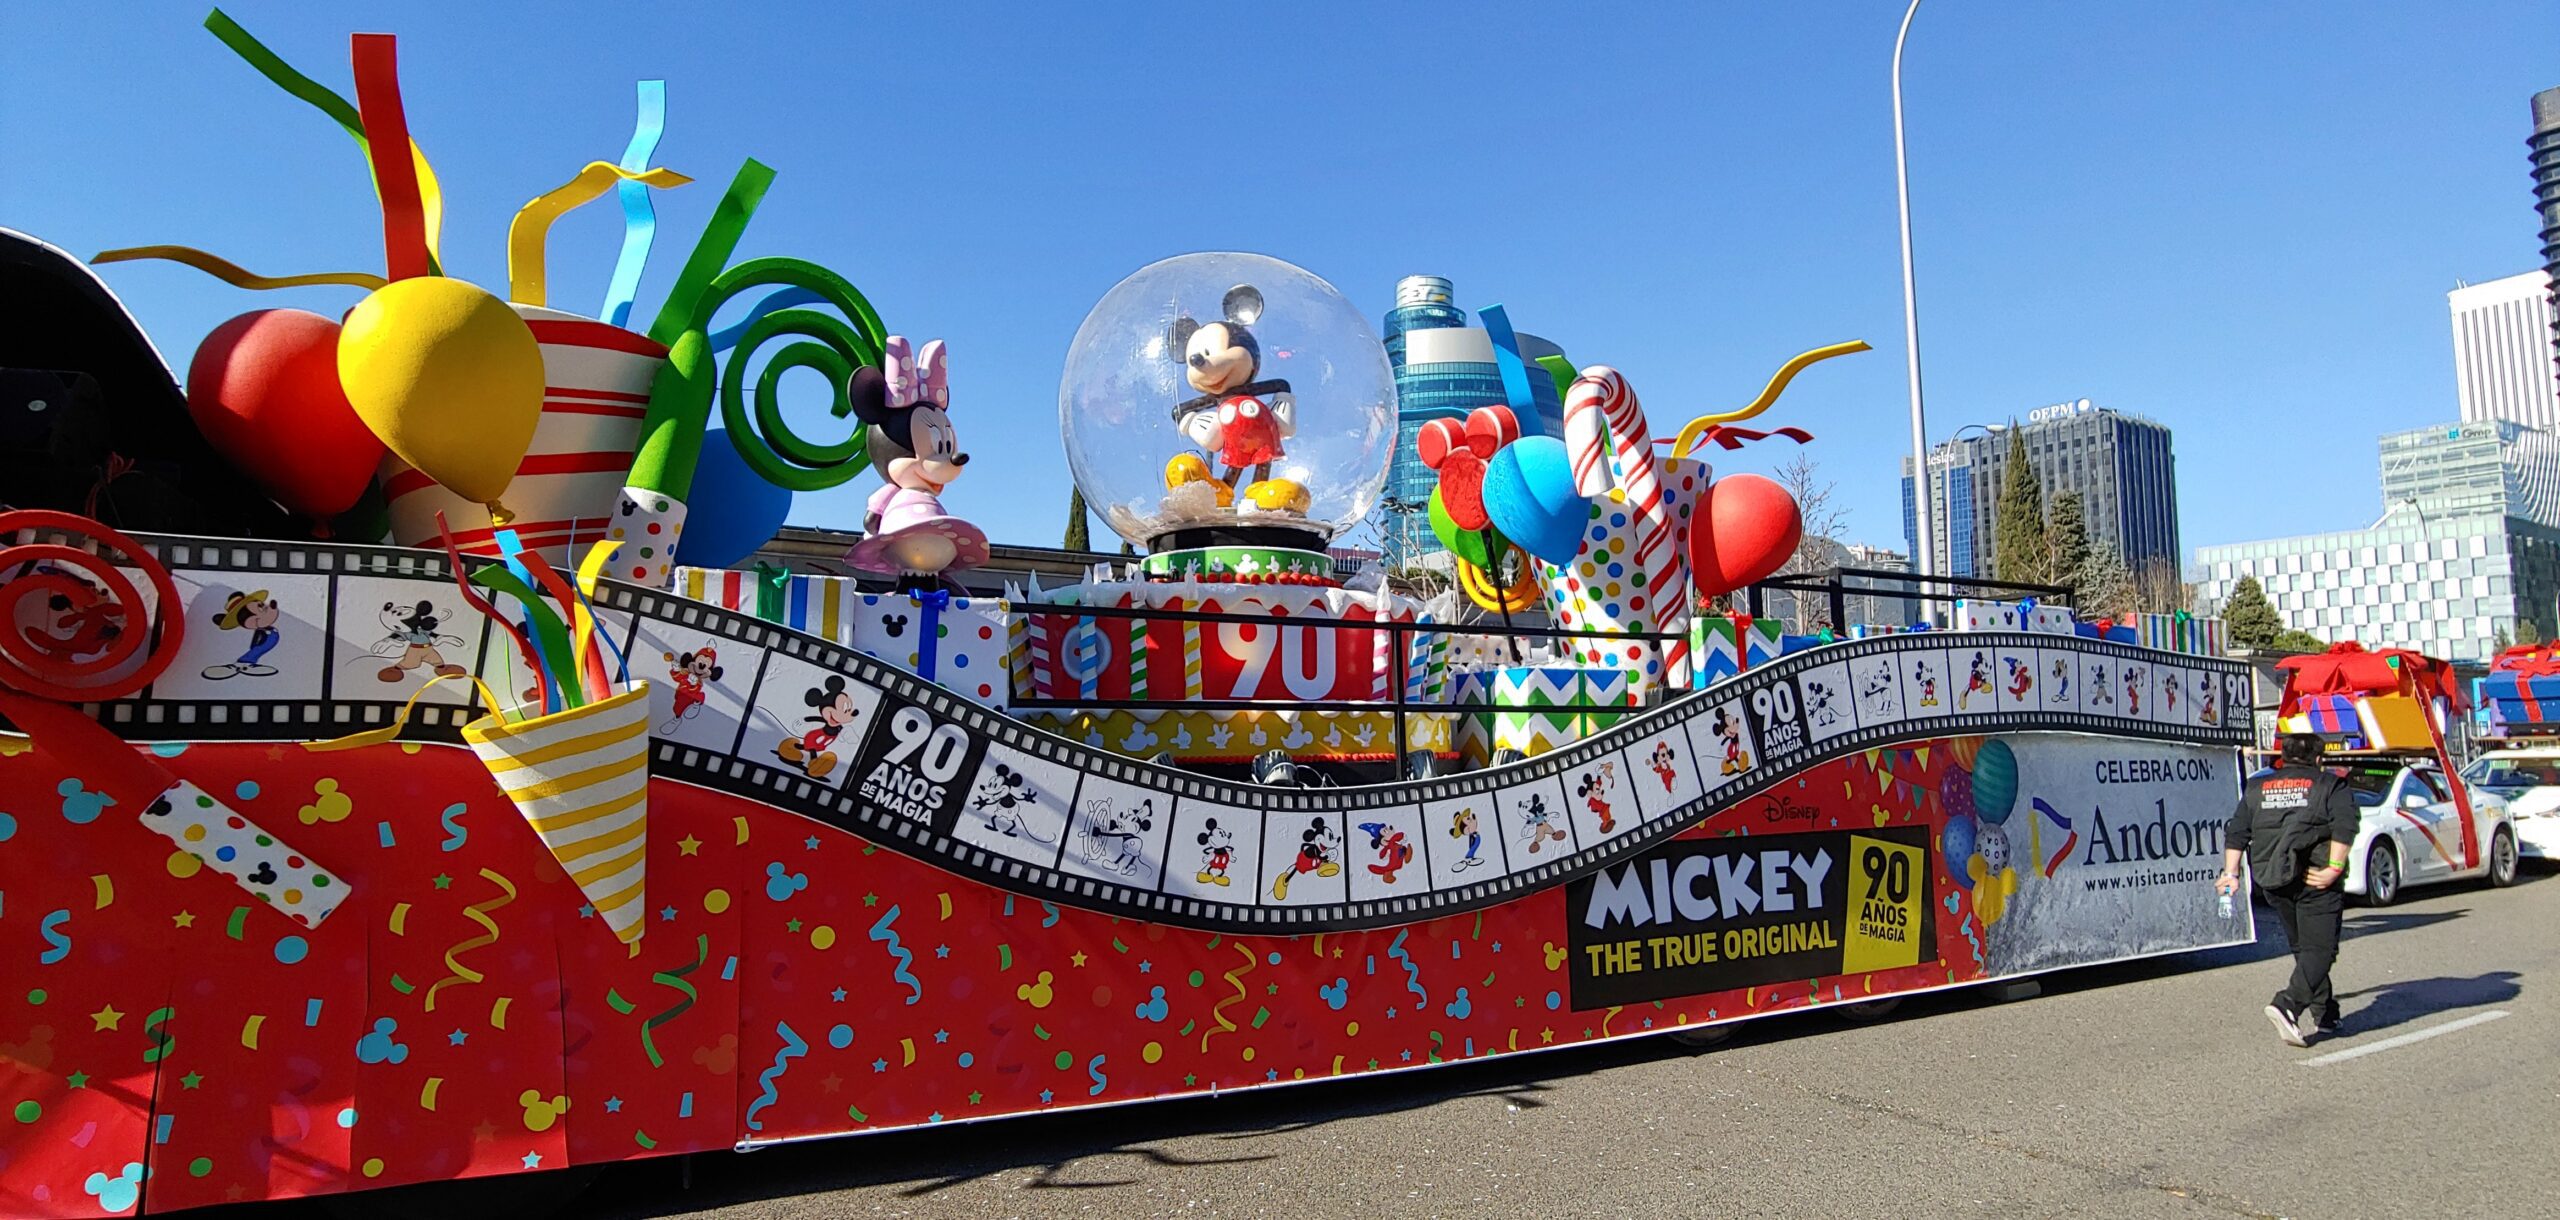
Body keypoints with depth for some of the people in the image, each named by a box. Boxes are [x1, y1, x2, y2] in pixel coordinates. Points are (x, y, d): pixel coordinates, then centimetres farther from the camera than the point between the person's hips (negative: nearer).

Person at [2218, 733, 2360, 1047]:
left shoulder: (2257, 788, 15)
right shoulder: (2330, 785, 4)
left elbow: (2236, 833, 9)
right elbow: (2344, 826, -13)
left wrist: (2231, 873, 8)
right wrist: (2335, 867, -16)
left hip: (2274, 883, 4)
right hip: (2315, 880, -4)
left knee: (2304, 948, 18)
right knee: (2319, 949, -5)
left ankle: (2322, 1013, 22)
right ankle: (2287, 1006, -23)